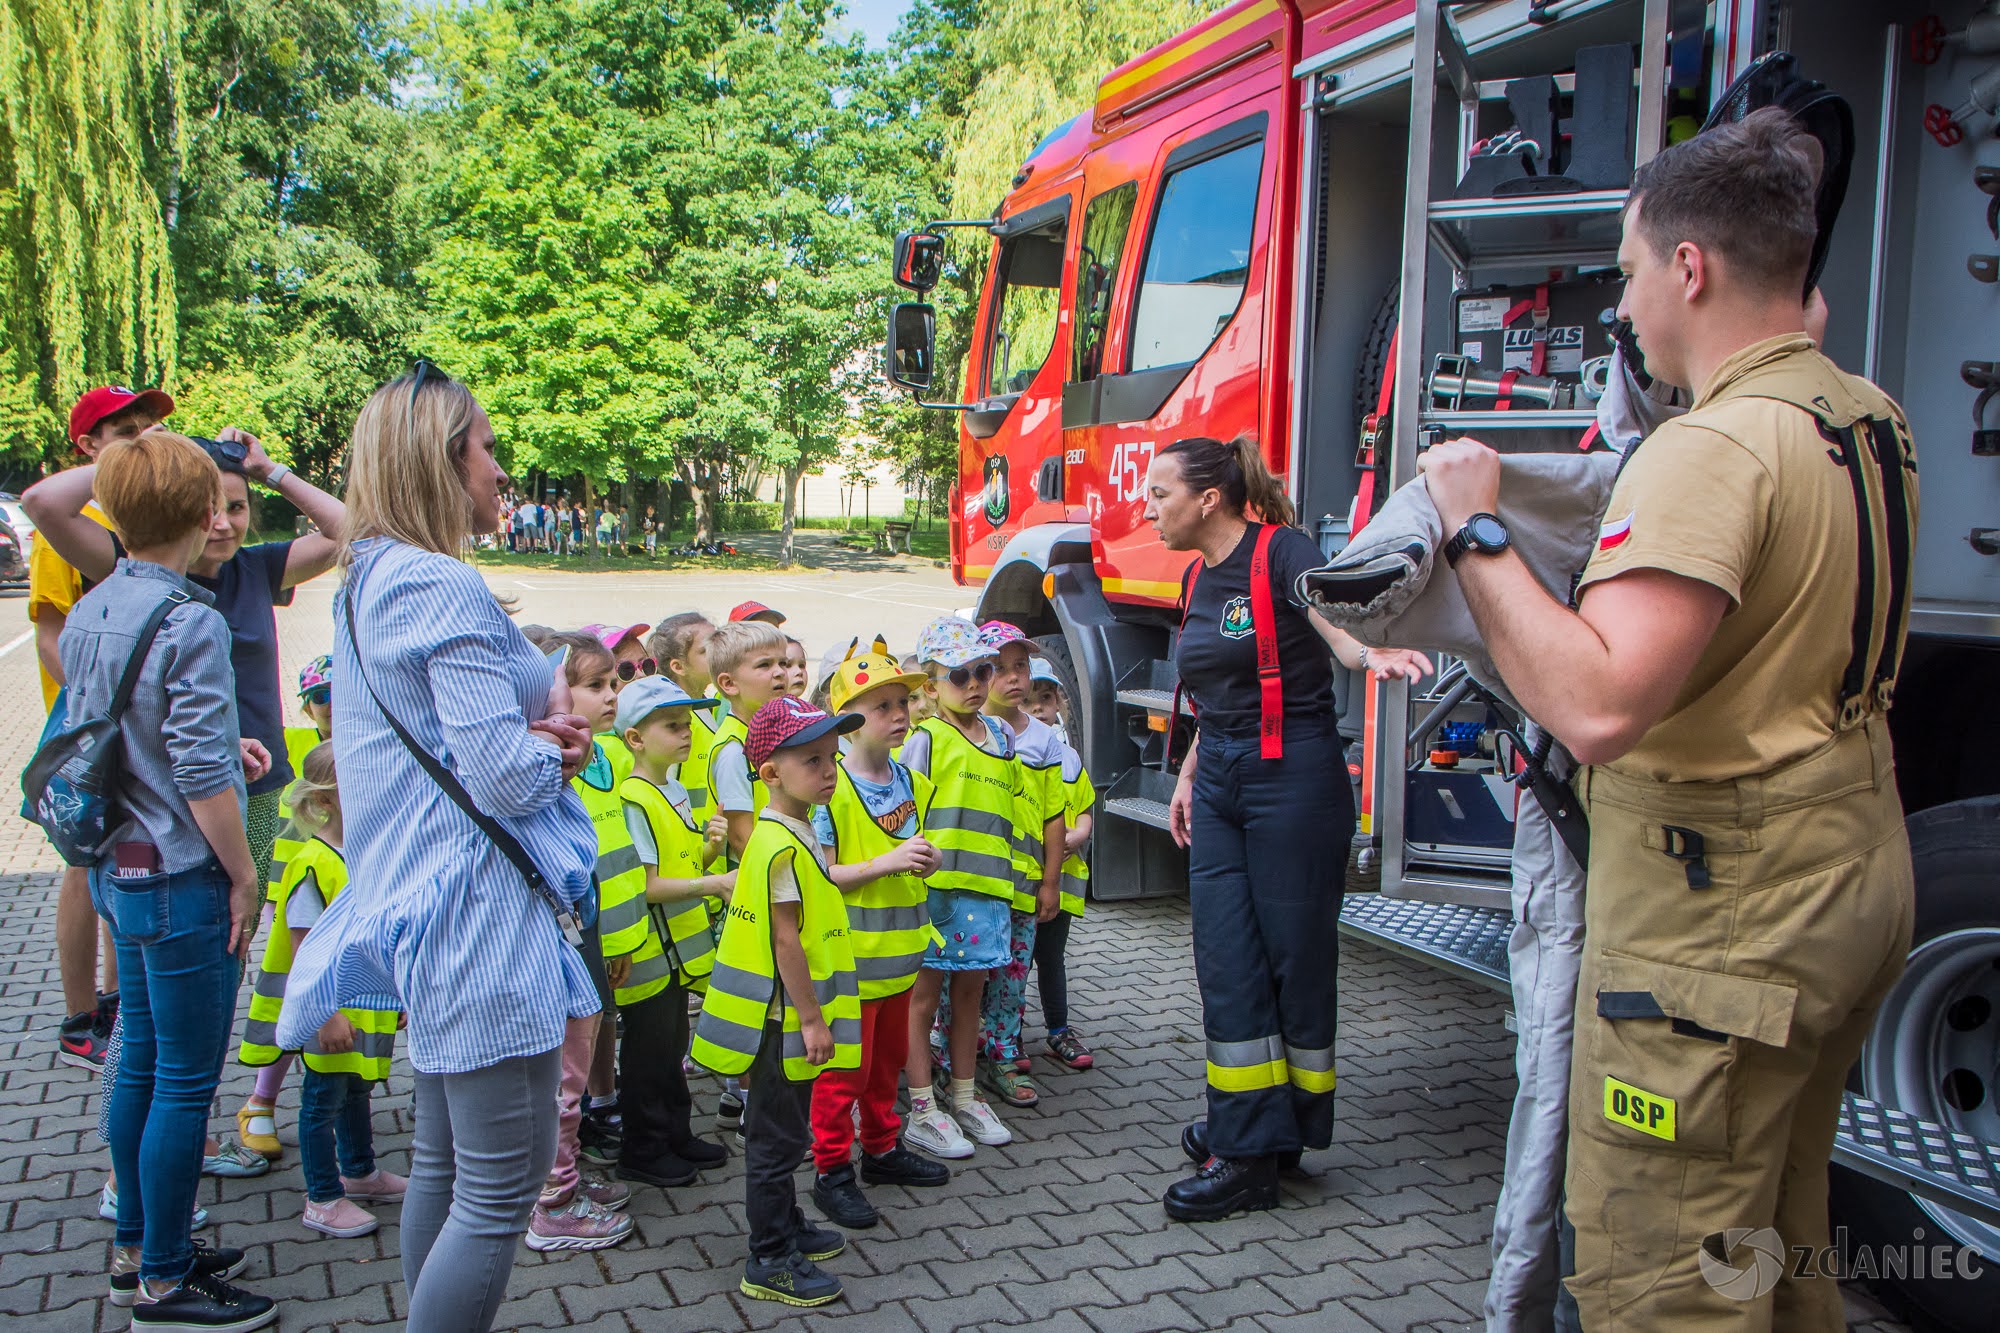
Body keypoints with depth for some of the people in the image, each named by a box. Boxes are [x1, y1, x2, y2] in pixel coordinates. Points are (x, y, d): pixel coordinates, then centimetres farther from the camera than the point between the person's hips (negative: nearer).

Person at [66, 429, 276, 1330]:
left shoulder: (86, 614, 7)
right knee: (186, 1080, 2)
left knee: (142, 1061, 20)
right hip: (180, 880, -9)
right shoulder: (190, 623, -20)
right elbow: (201, 773, -22)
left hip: (117, 869, 9)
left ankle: (137, 1247, 33)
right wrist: (242, 873, -11)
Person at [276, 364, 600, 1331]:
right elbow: (504, 780, -23)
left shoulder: (361, 587, 13)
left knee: (441, 1162, 21)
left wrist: (533, 728, 3)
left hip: (413, 895, 11)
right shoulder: (445, 591, -18)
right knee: (505, 1185, -2)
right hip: (477, 909, -11)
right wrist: (556, 745, -2)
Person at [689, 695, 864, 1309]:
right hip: (785, 1020, -10)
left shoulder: (788, 834, 9)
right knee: (777, 1138, 2)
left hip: (786, 1020, 10)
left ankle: (786, 1227, 37)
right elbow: (786, 940, -23)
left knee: (783, 1131, 22)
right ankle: (771, 1263, 13)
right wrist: (811, 1020, -19)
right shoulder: (784, 846, -22)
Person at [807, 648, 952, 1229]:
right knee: (845, 1066, 2)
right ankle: (832, 1171, 16)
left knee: (888, 1056, 20)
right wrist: (883, 864, -26)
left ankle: (882, 1148, 37)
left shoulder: (914, 784, 7)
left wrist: (925, 863, -3)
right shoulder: (831, 789, -16)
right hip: (849, 955, -7)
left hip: (898, 949, 7)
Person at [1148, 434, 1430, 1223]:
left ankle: (1281, 1134, 16)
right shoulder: (1196, 580, 13)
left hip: (1293, 779, -7)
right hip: (1220, 787, 8)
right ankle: (1244, 1135, 16)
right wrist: (1190, 774, 19)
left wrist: (1376, 654, -47)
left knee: (1296, 962, 3)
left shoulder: (1282, 551, -10)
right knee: (1226, 965, 5)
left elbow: (1335, 621, -27)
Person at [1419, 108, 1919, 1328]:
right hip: (1859, 874, 10)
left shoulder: (1713, 448, -23)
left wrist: (1478, 532, -22)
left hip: (1720, 919, -10)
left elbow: (1598, 707, -33)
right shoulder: (1878, 423, 8)